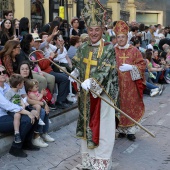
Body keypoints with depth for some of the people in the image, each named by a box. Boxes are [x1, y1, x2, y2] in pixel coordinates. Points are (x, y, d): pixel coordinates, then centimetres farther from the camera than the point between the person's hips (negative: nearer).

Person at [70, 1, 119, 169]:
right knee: (87, 124, 12)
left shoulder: (108, 49, -9)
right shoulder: (83, 47, 6)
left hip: (102, 92, -5)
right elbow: (78, 65, 16)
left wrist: (91, 81, -32)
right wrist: (74, 73, -5)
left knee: (102, 127, -2)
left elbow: (105, 70, -19)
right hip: (86, 93, 5)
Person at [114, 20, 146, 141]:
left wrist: (131, 67, -13)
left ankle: (131, 130, 13)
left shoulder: (134, 51, 2)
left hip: (131, 85, 0)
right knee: (120, 106, 3)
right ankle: (121, 129, 15)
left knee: (132, 106, 2)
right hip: (117, 84, 1)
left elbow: (142, 65, 0)